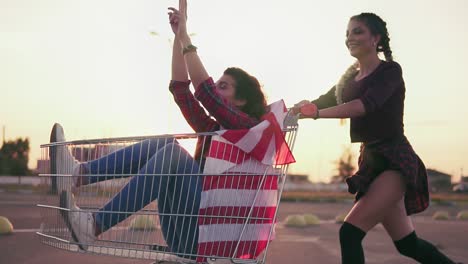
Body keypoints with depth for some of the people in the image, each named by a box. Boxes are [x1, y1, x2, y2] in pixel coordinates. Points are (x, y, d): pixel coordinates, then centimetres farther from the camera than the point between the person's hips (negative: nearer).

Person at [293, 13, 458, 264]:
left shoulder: (390, 71, -9)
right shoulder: (350, 77, 13)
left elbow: (366, 104, -26)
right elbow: (324, 101, 8)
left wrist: (317, 113, -36)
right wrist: (296, 110, -11)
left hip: (395, 161, -8)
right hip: (371, 161, 8)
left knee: (350, 231, -18)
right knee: (407, 243, 14)